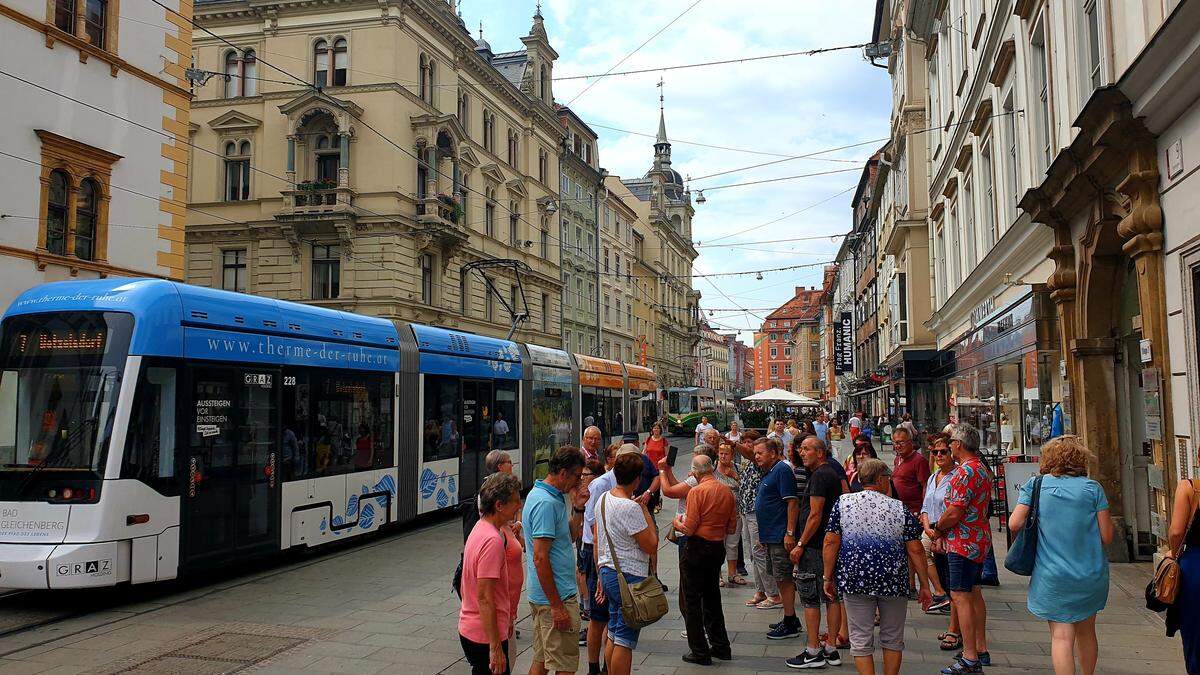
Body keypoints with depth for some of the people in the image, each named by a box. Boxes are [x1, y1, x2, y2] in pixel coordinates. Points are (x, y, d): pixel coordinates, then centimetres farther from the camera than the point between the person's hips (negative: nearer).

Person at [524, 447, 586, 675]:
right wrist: (557, 606, -22)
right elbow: (540, 558, -25)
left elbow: (567, 536, 19)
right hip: (556, 596, -10)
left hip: (541, 596, 10)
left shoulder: (538, 494, 11)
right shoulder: (547, 503, -21)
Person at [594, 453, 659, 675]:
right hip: (629, 578, -9)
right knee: (625, 641, -1)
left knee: (613, 636, 18)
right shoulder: (630, 507, -21)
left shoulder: (603, 499, 6)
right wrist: (646, 512, -8)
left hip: (608, 573, 9)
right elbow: (651, 546, -17)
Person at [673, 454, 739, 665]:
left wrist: (677, 522, 2)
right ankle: (720, 646, 26)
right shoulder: (728, 492, 3)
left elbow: (689, 529, -18)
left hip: (697, 547, -7)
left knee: (692, 600, 4)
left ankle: (699, 652, 8)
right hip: (718, 547, 7)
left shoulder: (697, 492, -17)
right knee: (712, 597, 20)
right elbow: (732, 528, 8)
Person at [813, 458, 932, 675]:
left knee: (861, 639, 7)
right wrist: (924, 585, 7)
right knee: (892, 638, 17)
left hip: (854, 581, 0)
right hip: (894, 583, 0)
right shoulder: (900, 508, -2)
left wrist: (828, 578, 4)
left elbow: (831, 543, -4)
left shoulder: (843, 503, -1)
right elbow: (915, 550, -2)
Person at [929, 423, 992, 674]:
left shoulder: (965, 472, -20)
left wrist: (938, 529, -5)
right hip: (980, 539, 11)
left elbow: (954, 513, -24)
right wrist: (944, 531, 13)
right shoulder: (982, 469, 14)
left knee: (960, 597, -7)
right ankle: (981, 649, 27)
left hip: (963, 543, -11)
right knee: (974, 593, 18)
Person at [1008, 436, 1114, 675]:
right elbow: (1106, 536, -3)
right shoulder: (1092, 488, -2)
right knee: (1086, 632, 21)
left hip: (1053, 576, -2)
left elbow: (1015, 524, -10)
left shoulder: (1035, 485, -3)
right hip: (1091, 574, 2)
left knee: (1062, 636, -1)